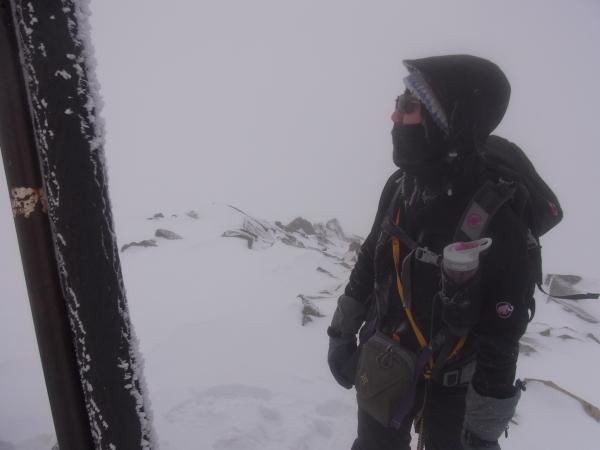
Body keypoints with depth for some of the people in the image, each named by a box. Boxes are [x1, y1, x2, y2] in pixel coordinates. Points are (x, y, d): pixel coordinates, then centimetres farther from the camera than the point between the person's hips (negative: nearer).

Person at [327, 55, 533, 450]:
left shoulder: (499, 220, -28)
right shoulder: (401, 185, -10)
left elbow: (501, 338, -21)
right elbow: (370, 260, 3)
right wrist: (342, 334, 8)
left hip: (450, 382, -4)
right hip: (384, 365, 5)